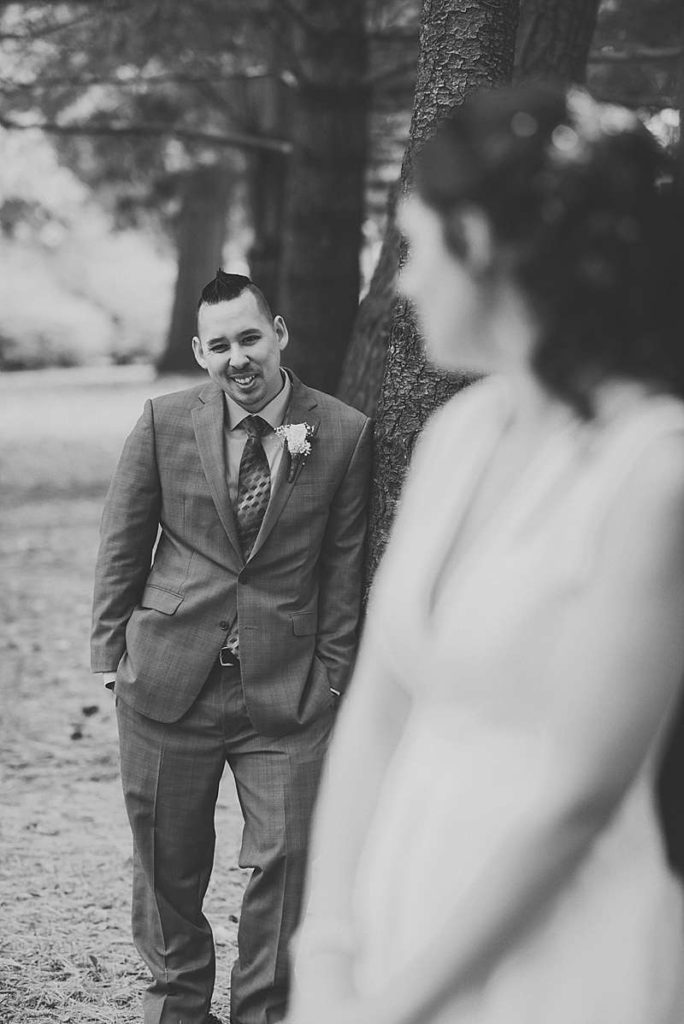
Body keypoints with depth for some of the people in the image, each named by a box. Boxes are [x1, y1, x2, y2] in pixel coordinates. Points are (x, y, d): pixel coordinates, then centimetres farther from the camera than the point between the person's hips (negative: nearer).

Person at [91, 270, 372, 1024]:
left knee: (286, 856, -1)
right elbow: (122, 544, 6)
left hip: (288, 687, -1)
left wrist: (330, 672, -1)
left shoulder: (343, 434, -3)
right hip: (168, 676, 1)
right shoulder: (165, 422, -1)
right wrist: (113, 651, 4)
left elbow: (343, 563, 1)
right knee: (168, 859, 12)